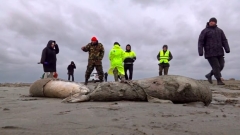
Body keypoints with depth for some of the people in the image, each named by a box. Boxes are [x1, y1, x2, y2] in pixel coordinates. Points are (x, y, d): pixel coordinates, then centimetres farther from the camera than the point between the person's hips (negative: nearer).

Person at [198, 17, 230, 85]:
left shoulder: (219, 30, 13)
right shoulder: (205, 31, -1)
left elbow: (224, 40, 8)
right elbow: (200, 42, -7)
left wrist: (227, 49, -6)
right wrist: (200, 52, -16)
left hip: (219, 52, 5)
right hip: (210, 53, -5)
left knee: (221, 66, 4)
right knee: (216, 66, -8)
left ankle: (209, 75, 22)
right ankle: (219, 80, 3)